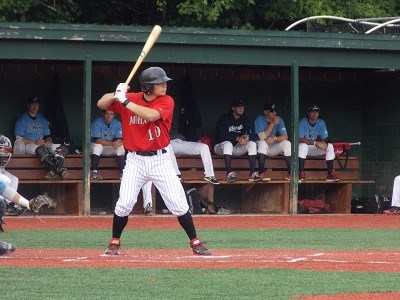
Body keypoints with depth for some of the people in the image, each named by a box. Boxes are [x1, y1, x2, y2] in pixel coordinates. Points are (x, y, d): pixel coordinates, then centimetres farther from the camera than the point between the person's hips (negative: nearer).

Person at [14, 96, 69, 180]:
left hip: (42, 144, 6)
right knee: (40, 149, -41)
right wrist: (35, 142, -15)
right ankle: (59, 170, -49)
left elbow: (48, 136, 23)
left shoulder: (42, 120, 24)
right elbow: (18, 139, -3)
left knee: (63, 148, -19)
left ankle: (53, 171, -43)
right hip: (28, 145, -6)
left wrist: (48, 141, -4)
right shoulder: (22, 120, 6)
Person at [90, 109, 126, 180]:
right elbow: (96, 140, -27)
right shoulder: (97, 123, -18)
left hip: (109, 150, 4)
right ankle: (94, 172, -35)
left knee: (121, 147, -21)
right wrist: (111, 144, -38)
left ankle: (122, 172, -23)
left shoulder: (117, 123, -4)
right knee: (98, 146, -36)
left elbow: (119, 139, -8)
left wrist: (119, 142, -35)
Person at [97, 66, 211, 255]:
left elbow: (151, 115, -24)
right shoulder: (130, 98, 1)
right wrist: (116, 94, -19)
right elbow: (101, 104, 0)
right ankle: (115, 243, 9)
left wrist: (125, 101, -22)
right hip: (135, 160, 0)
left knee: (178, 204, -4)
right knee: (124, 203, -10)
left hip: (160, 160, 0)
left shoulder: (166, 101, -6)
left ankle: (195, 243, 7)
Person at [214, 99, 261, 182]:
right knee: (228, 144, -39)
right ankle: (229, 173, -43)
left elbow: (248, 132, 3)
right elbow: (221, 136, -20)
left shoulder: (244, 119, 8)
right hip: (221, 146, -5)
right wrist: (237, 138, -30)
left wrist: (246, 137, -23)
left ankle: (253, 173, -27)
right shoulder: (224, 119, -10)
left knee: (252, 144, -20)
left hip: (237, 147, 5)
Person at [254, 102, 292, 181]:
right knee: (263, 143, -36)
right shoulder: (259, 120, -14)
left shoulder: (279, 120, -5)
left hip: (273, 147, 3)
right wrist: (272, 124, -30)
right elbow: (262, 137, -26)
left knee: (287, 143, -22)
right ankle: (261, 173, -38)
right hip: (260, 146, -3)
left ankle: (290, 173, -24)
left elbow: (285, 136, -12)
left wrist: (274, 138, -33)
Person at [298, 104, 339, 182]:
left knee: (330, 146, -16)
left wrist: (324, 143, -29)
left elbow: (325, 139, -2)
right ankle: (301, 174, -39)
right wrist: (315, 143, -36)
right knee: (303, 145, -39)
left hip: (314, 149, 5)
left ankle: (330, 174, -19)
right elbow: (299, 139, -27)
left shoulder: (321, 123, -1)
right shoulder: (303, 122, -17)